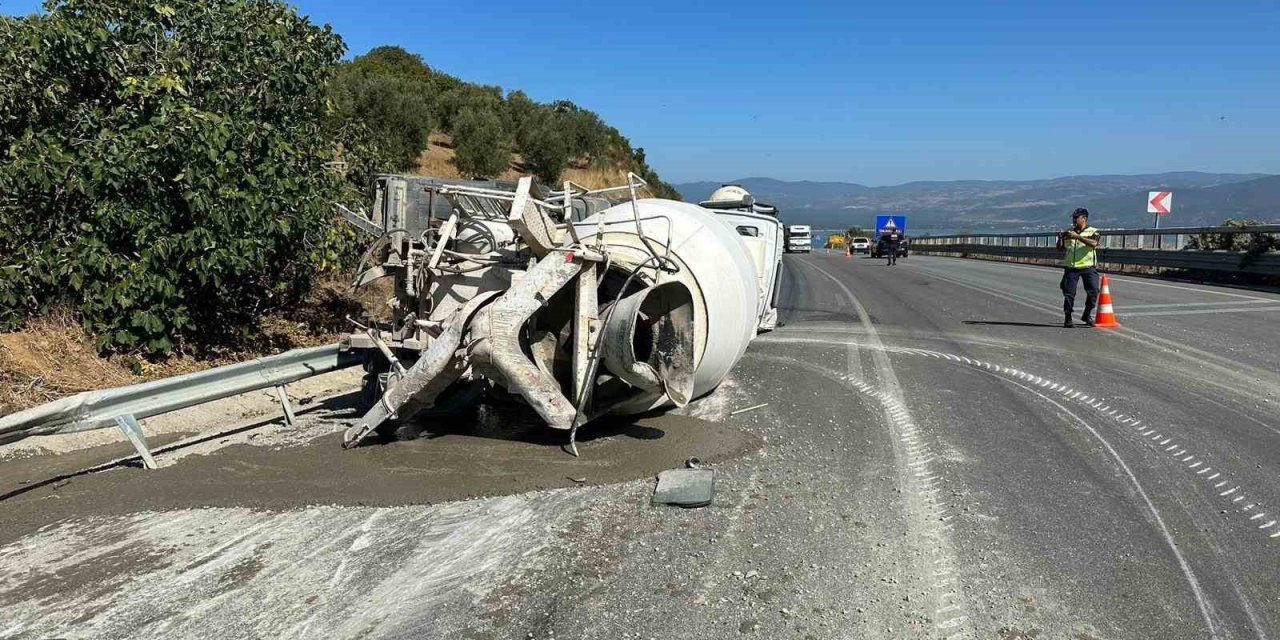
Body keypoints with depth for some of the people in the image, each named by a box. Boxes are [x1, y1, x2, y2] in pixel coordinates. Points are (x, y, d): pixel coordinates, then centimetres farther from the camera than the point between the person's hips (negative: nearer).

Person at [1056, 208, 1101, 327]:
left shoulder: (1092, 232, 3)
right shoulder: (1069, 232, 14)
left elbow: (1094, 243, -18)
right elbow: (1060, 248, 13)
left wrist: (1077, 236, -25)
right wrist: (1060, 238, -7)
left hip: (1088, 267, -2)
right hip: (1071, 267, 2)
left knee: (1093, 291, -5)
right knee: (1069, 293, -2)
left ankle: (1087, 315, 14)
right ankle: (1068, 318, 5)